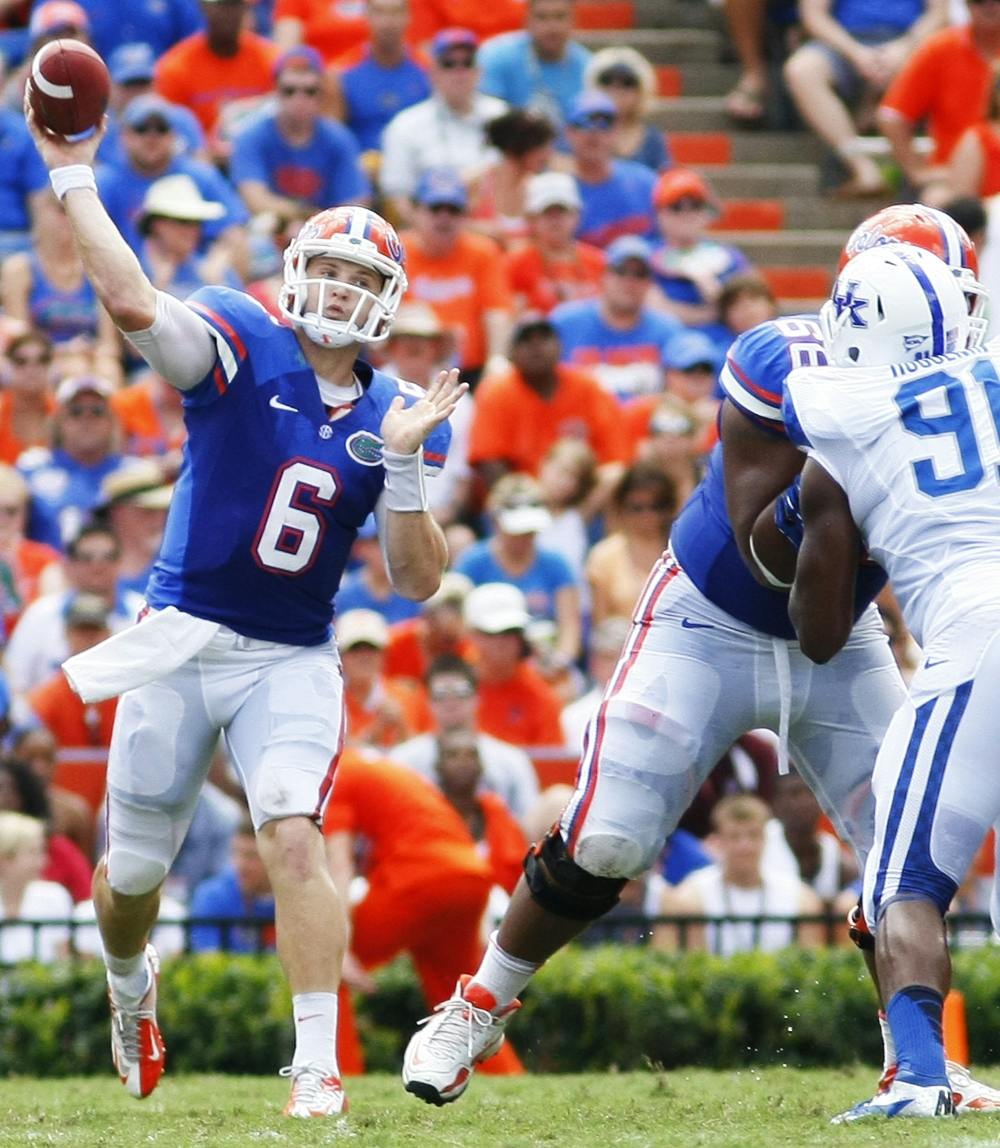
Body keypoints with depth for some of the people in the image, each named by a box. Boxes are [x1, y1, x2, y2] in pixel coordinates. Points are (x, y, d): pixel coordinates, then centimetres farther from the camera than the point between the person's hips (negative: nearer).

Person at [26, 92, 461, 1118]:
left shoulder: (395, 417, 2)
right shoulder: (239, 348, -8)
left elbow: (418, 582, -3)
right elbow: (133, 304, -26)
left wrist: (404, 460, -15)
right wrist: (72, 177, -27)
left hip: (290, 664, 1)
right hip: (180, 645, -1)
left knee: (294, 840, -22)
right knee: (135, 870, 12)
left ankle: (317, 1069, -20)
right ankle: (130, 985, 47)